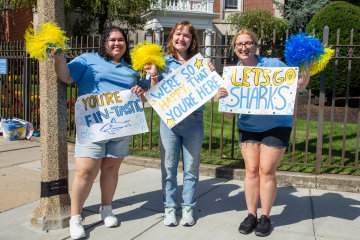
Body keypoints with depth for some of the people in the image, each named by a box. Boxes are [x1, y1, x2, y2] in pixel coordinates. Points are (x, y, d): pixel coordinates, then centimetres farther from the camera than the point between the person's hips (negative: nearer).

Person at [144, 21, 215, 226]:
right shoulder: (163, 62, 6)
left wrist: (211, 74, -9)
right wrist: (154, 75, -9)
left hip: (194, 121, 0)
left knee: (191, 167, 8)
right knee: (169, 167, 6)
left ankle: (188, 208, 23)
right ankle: (170, 207, 22)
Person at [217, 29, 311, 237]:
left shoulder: (273, 65, -10)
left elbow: (299, 85, -4)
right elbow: (230, 115, -4)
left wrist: (307, 71, -23)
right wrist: (222, 98, -24)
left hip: (276, 126, -3)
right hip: (248, 127, 3)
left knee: (266, 171, -1)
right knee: (251, 170, 3)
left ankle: (265, 217, 14)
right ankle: (251, 215, 17)